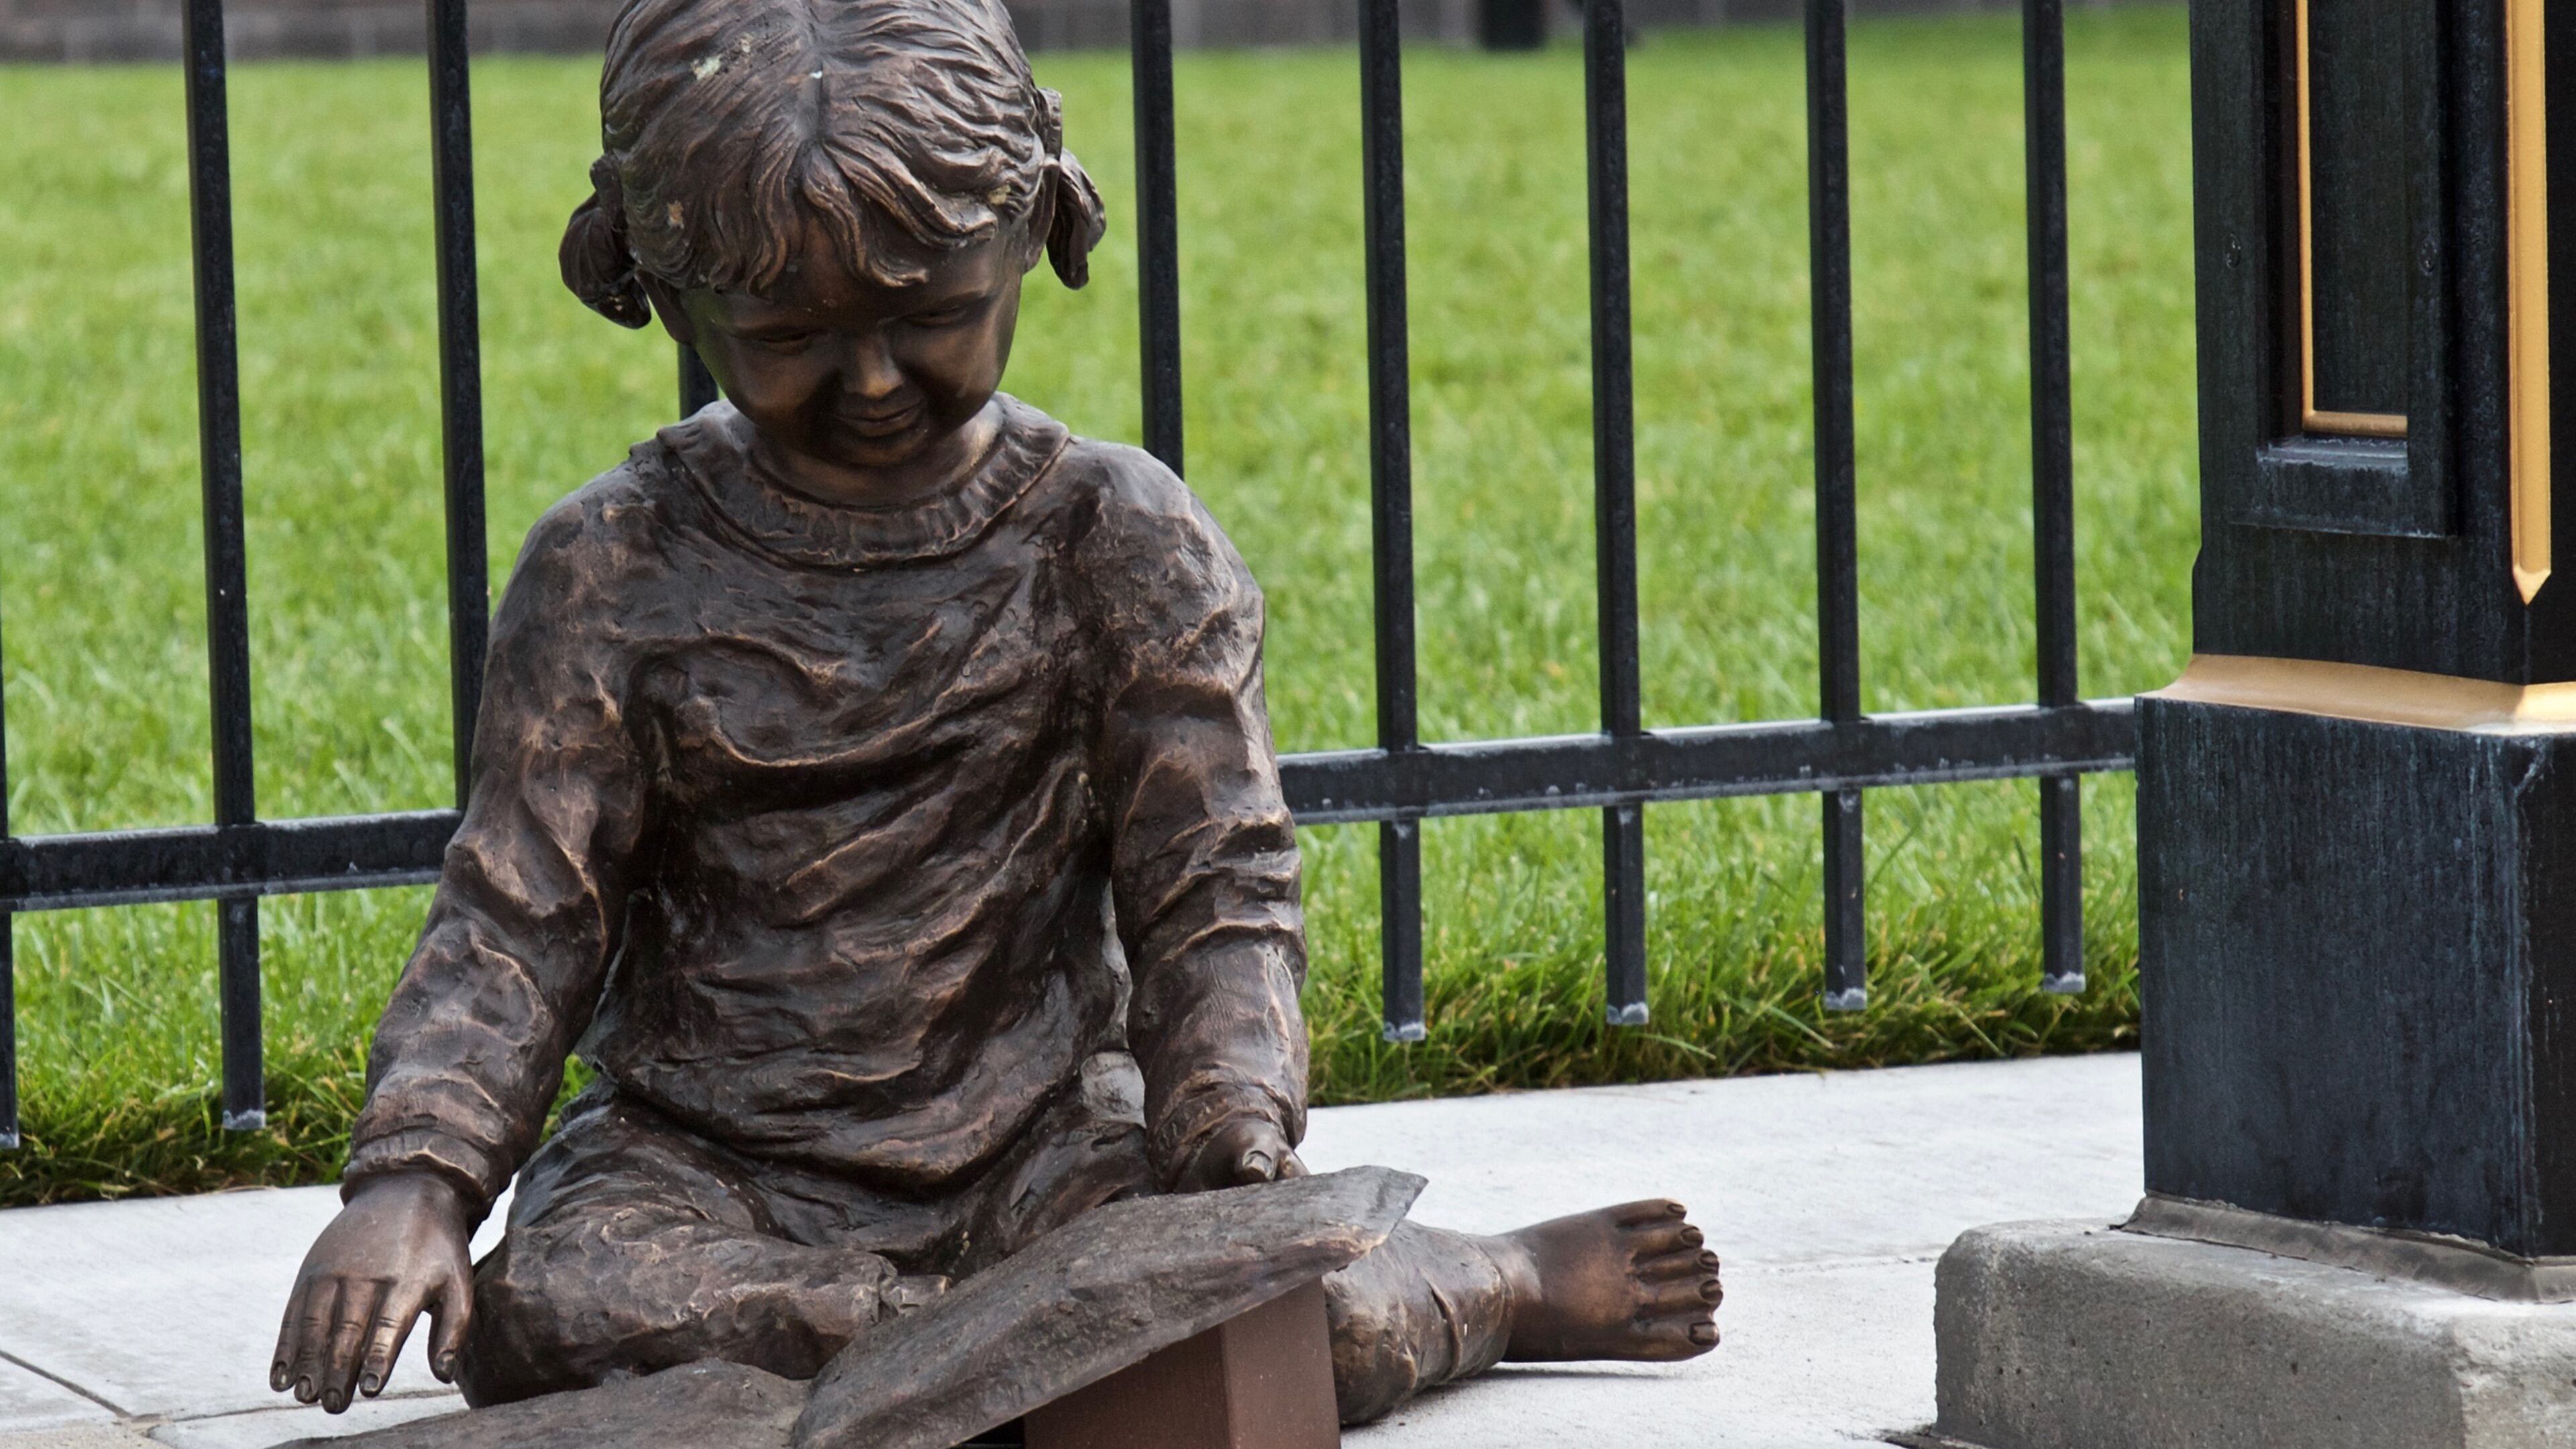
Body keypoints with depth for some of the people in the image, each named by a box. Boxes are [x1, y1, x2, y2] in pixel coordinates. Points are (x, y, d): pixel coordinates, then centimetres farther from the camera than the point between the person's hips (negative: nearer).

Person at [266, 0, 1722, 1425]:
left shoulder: (1122, 542, -1)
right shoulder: (612, 571, -2)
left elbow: (1216, 891, -3)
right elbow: (517, 918, -3)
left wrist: (1232, 1178, -21)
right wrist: (411, 1181, -21)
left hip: (1035, 1137, -1)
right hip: (705, 1150, 1)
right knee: (540, 1312, -33)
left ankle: (1497, 1285, 7)